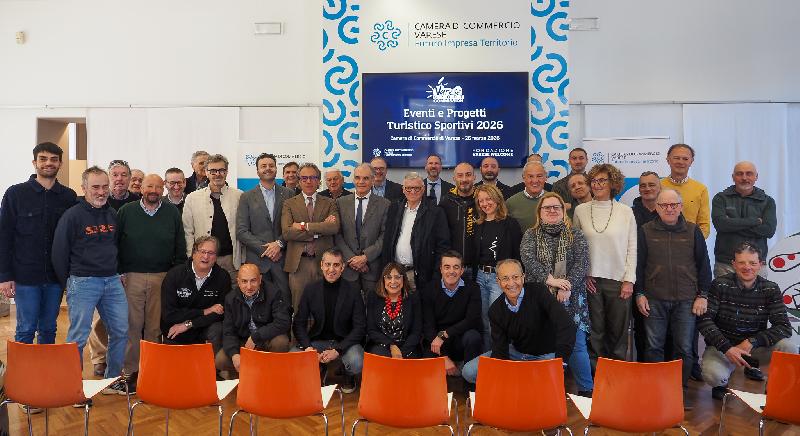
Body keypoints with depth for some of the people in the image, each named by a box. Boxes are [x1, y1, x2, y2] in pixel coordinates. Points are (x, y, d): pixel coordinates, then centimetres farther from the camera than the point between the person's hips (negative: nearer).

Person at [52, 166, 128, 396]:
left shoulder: (113, 214, 10)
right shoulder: (72, 216, -7)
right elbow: (59, 253, -4)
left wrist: (117, 273, 13)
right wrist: (68, 283, 0)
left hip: (112, 282, 5)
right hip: (82, 282, -5)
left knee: (120, 331, 7)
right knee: (78, 336, 0)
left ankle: (113, 379, 22)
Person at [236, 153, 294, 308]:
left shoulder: (289, 194, 8)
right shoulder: (247, 197, 7)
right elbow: (241, 231, 0)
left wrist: (279, 244, -11)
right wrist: (266, 249, -8)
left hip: (283, 258, 0)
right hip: (257, 259, 0)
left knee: (285, 299, -2)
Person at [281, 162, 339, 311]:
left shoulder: (329, 204, 8)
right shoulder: (289, 204, 7)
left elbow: (334, 227, -11)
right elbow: (287, 232, -9)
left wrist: (304, 226, -12)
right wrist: (320, 228, -12)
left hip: (323, 262, 1)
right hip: (298, 263, 0)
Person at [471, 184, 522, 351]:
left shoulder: (510, 224, -4)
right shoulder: (478, 225, 12)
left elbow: (518, 254, -6)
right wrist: (473, 277, 11)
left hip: (500, 276, -5)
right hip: (480, 276, 5)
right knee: (483, 322, 9)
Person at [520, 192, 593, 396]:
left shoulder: (576, 235, 9)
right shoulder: (531, 235, 9)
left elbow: (582, 263, -3)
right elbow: (528, 259, -7)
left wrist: (567, 287, -16)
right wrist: (550, 279, -19)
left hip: (571, 300, 0)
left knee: (576, 344, 0)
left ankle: (586, 390, 13)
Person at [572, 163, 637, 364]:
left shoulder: (625, 212, 2)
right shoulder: (580, 210, 4)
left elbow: (632, 248, 2)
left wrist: (629, 280, -3)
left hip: (618, 280, 0)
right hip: (590, 280, 1)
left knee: (618, 331, 6)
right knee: (594, 331, 6)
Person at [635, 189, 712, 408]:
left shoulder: (693, 231, 5)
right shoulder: (646, 231, 3)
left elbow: (703, 264, 8)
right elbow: (638, 264, 5)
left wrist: (703, 295, 3)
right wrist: (639, 294, 0)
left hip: (686, 300, 0)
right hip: (654, 299, 0)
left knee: (684, 348, 4)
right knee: (654, 347, 4)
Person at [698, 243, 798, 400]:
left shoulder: (770, 289, -4)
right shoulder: (720, 285, -11)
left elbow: (784, 327, -10)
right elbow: (704, 319, -15)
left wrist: (752, 342, -24)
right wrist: (726, 348, -26)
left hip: (755, 346, 2)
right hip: (722, 346, -2)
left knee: (789, 348, -26)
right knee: (713, 375, -32)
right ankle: (721, 386, 8)